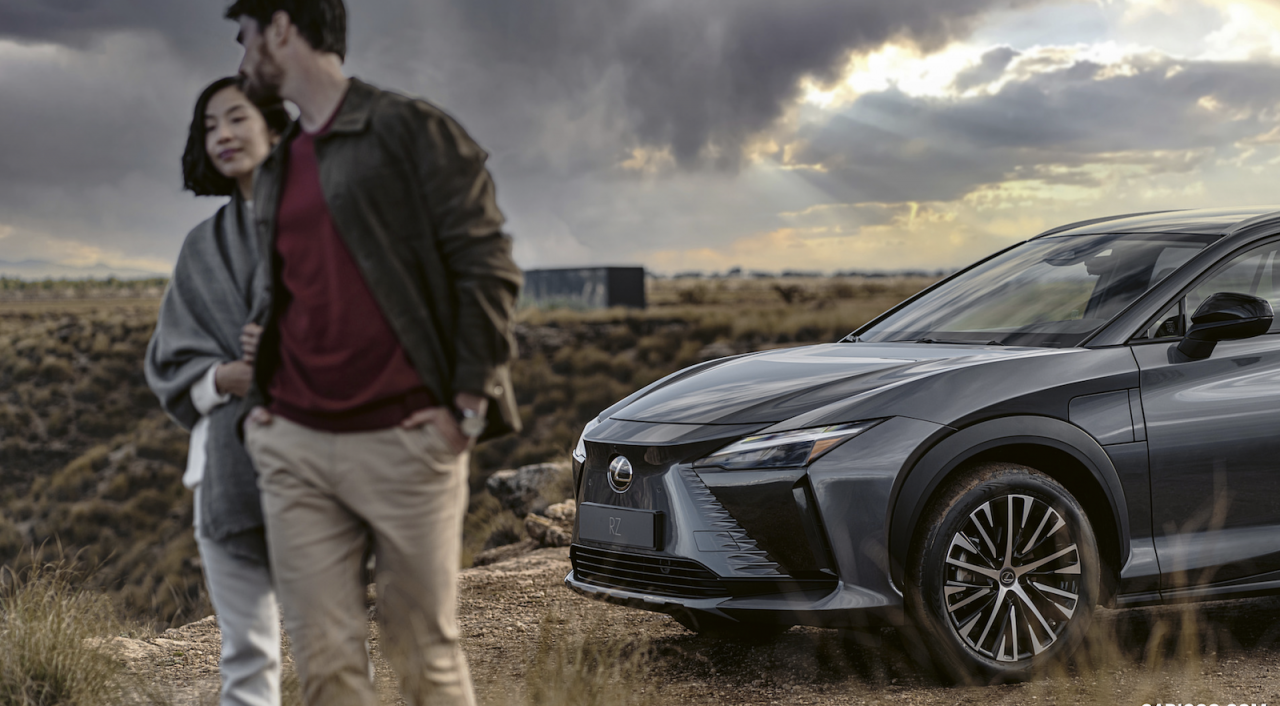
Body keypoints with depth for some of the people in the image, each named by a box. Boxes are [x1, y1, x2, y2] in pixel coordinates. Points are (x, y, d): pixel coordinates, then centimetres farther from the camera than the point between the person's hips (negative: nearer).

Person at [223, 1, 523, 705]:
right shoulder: (275, 170, 19)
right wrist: (258, 401, 14)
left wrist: (470, 403, -11)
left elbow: (488, 266, -6)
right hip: (293, 447, 6)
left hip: (403, 440, -6)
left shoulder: (412, 130, -2)